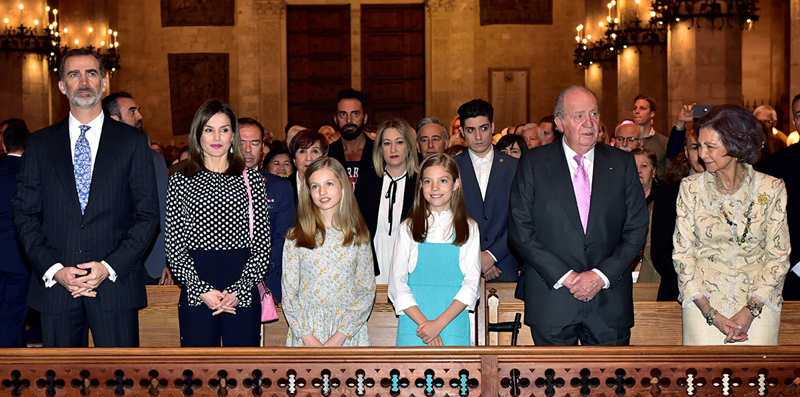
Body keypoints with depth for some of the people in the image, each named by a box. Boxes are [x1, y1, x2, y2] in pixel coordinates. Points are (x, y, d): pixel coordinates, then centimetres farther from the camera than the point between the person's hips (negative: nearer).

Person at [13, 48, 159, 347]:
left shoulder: (133, 141, 5)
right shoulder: (40, 144, 10)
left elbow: (147, 215, 1)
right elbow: (25, 215, 7)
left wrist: (109, 267, -10)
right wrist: (54, 270, -8)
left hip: (115, 285, -2)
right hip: (54, 288, 2)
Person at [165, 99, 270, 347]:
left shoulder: (251, 178, 8)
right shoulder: (181, 180, 6)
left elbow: (262, 243, 3)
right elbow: (174, 245, 2)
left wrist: (239, 290, -8)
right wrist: (201, 290, -10)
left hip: (243, 293, 1)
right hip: (196, 294, 0)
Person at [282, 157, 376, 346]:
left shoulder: (358, 236, 3)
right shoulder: (296, 237, 2)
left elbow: (367, 291, 0)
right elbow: (289, 293, 1)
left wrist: (340, 336, -10)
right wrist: (308, 338, -9)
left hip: (348, 333, 0)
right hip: (305, 333, 0)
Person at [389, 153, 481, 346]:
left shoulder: (469, 228, 6)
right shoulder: (408, 228, 6)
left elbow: (472, 283, -1)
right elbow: (397, 282, 0)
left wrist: (439, 323, -12)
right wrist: (423, 322, -12)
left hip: (453, 323, 0)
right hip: (413, 326, 0)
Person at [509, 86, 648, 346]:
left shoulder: (622, 164, 6)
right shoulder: (533, 164, 0)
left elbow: (636, 229, 3)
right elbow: (521, 232, -4)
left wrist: (601, 275, -9)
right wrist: (564, 276, -12)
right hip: (551, 301, -1)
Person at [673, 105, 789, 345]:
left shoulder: (771, 189, -1)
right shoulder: (691, 187, 0)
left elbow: (779, 256, 0)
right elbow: (682, 253, -1)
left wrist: (751, 311, -10)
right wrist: (711, 314, -10)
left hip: (758, 302, 0)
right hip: (703, 302, 0)